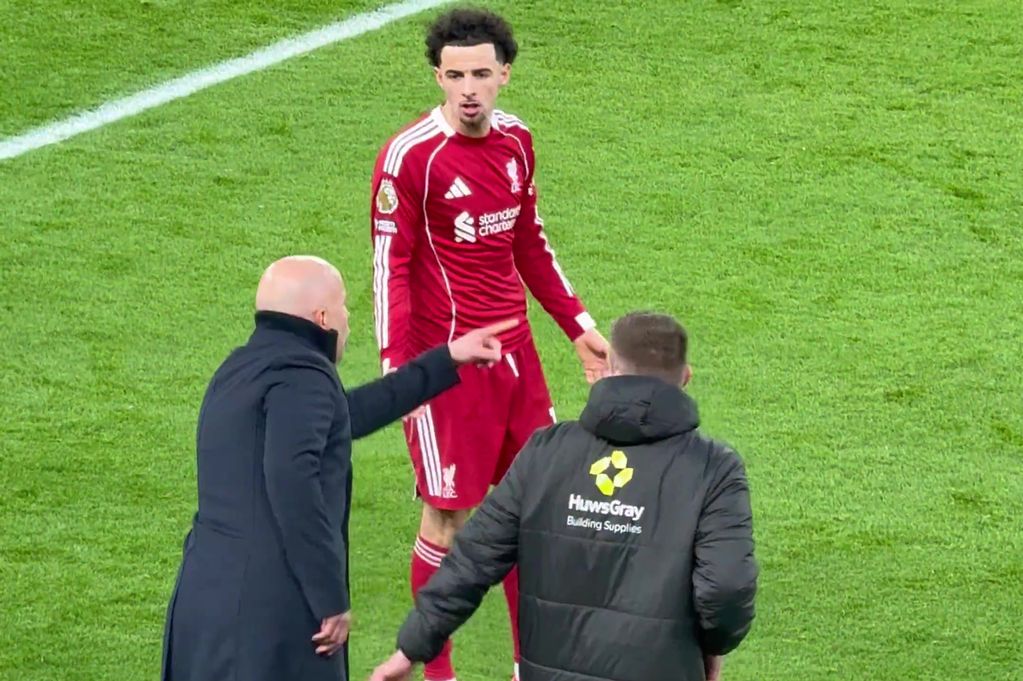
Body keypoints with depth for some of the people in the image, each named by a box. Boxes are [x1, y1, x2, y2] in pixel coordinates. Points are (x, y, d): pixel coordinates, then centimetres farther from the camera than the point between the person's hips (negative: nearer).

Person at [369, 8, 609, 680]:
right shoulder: (410, 156, -14)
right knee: (449, 518, -2)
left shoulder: (517, 141, 6)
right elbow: (390, 267, -13)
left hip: (516, 351, 7)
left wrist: (580, 327, 20)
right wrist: (394, 367, -20)